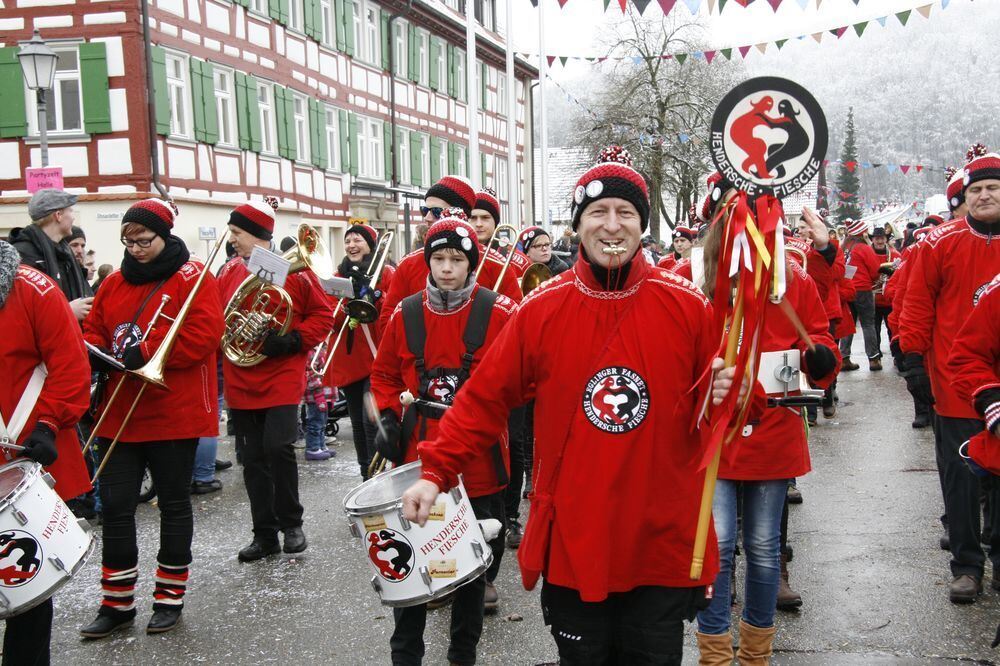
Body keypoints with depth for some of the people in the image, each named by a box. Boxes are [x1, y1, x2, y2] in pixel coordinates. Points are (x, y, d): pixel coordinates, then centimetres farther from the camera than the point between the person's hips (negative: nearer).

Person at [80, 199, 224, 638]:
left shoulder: (191, 278, -7)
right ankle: (117, 602, 19)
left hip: (174, 415, -5)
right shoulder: (114, 283, 11)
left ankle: (170, 597, 22)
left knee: (173, 503, 9)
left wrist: (145, 354, -21)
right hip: (118, 416, 5)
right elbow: (93, 330, 16)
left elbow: (204, 333, -17)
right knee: (115, 506, 6)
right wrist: (93, 352, -7)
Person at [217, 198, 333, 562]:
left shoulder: (293, 269, -5)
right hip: (240, 382, 5)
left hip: (281, 379, -5)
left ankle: (291, 523, 9)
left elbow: (322, 314, -3)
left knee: (278, 448, -13)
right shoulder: (228, 272, 8)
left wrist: (292, 340, -15)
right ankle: (265, 534, 20)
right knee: (252, 458, 9)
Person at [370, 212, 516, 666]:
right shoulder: (406, 314, 2)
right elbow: (385, 374, 13)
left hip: (478, 460, -2)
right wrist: (388, 417, -1)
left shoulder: (498, 313, -6)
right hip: (417, 462, 2)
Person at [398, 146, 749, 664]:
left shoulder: (688, 307, -4)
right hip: (572, 548, 0)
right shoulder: (540, 310, -4)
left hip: (662, 548, 0)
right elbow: (485, 399, 2)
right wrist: (435, 472, -3)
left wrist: (725, 397, -16)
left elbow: (715, 400, 7)